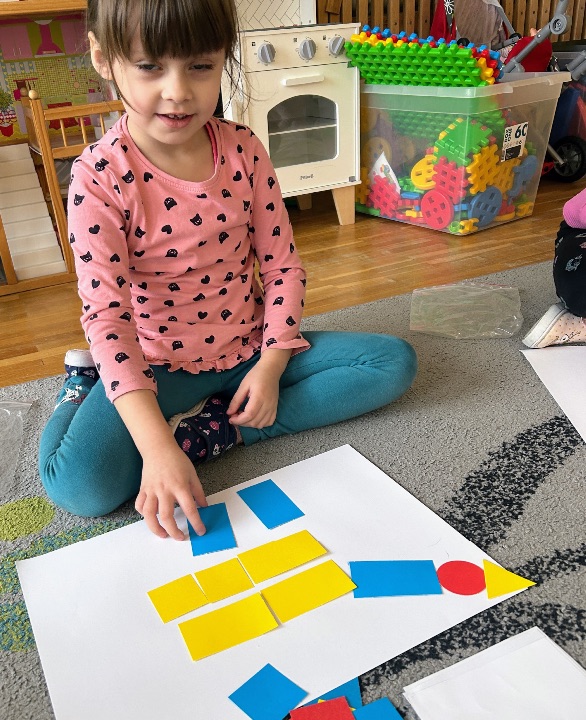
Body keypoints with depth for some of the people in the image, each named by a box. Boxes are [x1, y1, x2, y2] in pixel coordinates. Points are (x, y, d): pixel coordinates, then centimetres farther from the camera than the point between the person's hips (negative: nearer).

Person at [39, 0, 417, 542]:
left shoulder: (244, 150, -5)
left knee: (396, 362, -8)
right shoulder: (99, 177, -16)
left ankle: (212, 428, -12)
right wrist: (157, 447, -32)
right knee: (79, 486, -29)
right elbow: (107, 316, -22)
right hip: (156, 365, -4)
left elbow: (283, 265, 0)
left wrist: (271, 364, -13)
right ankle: (85, 386, 7)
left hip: (248, 347, 5)